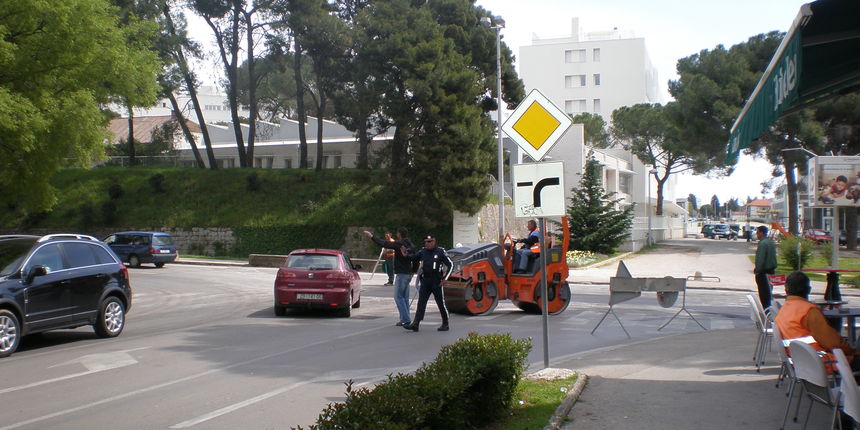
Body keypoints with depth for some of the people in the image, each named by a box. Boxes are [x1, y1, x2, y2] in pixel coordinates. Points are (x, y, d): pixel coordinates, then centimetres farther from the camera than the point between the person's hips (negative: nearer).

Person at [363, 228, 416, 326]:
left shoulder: (399, 244, -15)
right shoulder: (411, 245, 11)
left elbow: (384, 244, -16)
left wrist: (371, 236, -8)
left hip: (402, 274, -9)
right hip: (409, 273, 9)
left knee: (398, 297, -5)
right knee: (405, 297, 12)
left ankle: (405, 319, -9)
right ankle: (406, 319, 12)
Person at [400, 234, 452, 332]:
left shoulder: (440, 252, -4)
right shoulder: (422, 252, 8)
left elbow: (450, 265, -1)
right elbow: (413, 258, 13)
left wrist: (444, 278, -7)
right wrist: (406, 255, -9)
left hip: (436, 281, -4)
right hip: (425, 281, 4)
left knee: (441, 304, 4)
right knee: (421, 303, -3)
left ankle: (445, 324, 17)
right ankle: (415, 324, -8)